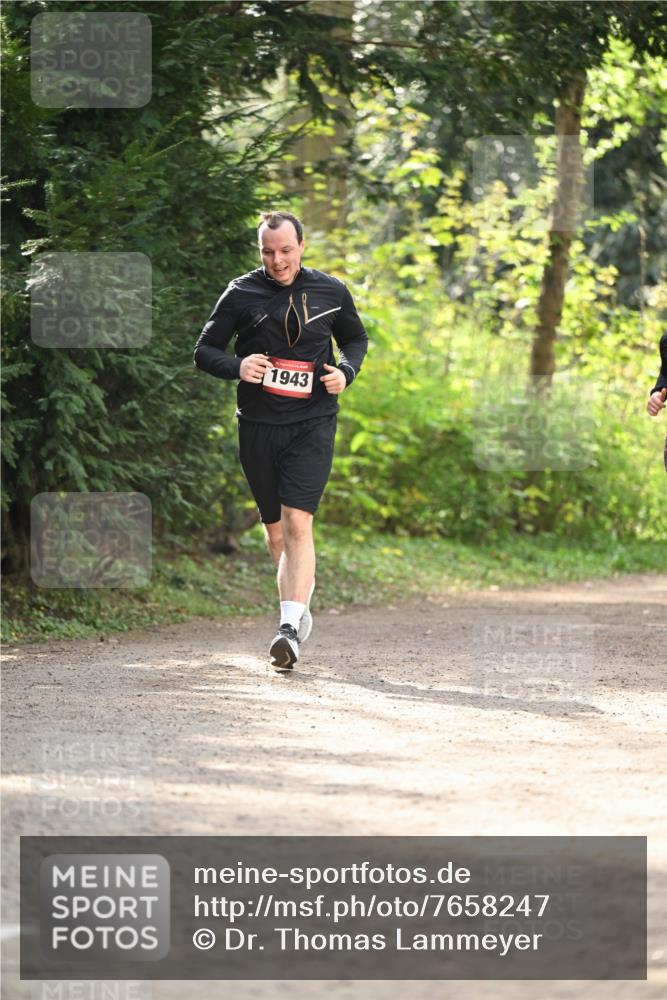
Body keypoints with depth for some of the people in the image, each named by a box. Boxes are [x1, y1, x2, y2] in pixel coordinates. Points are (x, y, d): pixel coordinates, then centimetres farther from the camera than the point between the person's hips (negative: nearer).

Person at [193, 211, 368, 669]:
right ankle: (300, 606, 32)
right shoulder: (241, 294, -1)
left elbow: (356, 338, 20)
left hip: (312, 423, -2)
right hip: (258, 426, 2)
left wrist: (345, 372, -1)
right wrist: (237, 367, -17)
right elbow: (205, 350, 4)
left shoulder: (331, 292, 2)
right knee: (275, 530, 11)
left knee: (297, 522, -17)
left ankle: (291, 627, -23)